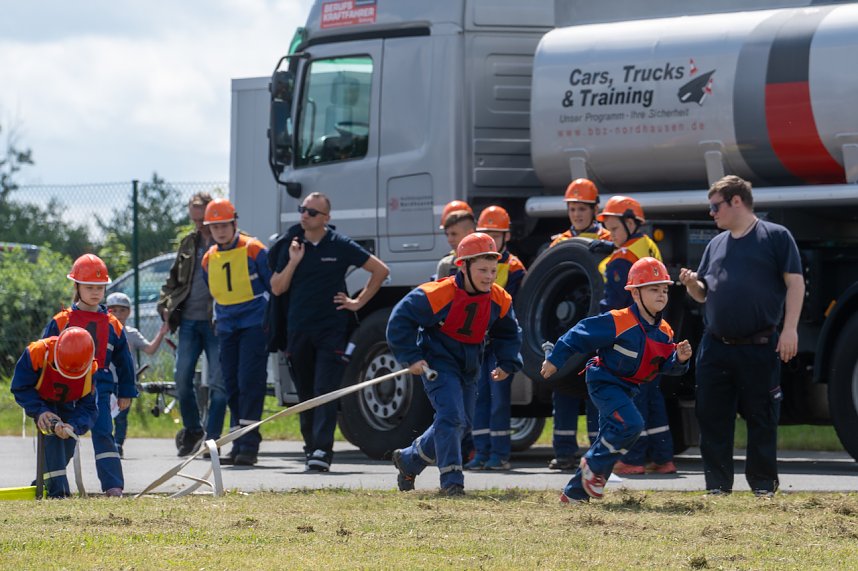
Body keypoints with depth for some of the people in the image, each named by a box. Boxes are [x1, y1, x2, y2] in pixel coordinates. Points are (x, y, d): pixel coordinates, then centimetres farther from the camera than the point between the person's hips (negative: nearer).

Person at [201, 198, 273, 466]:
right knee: (231, 384, 5)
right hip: (226, 329, 6)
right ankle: (238, 444, 10)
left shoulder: (254, 250, -7)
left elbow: (276, 287, -1)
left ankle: (249, 444, -14)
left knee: (250, 381, -12)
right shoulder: (208, 259, 10)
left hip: (254, 325, -6)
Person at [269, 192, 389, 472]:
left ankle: (322, 451, -20)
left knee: (325, 391, -13)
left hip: (332, 330, -3)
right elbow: (277, 289, 5)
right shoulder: (289, 245, 7)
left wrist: (358, 302, 2)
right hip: (298, 330, 3)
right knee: (305, 394, 9)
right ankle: (311, 448, 20)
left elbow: (381, 270, 5)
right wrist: (293, 262, -9)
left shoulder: (341, 246, -1)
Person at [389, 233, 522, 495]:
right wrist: (411, 358, -17)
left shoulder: (500, 301, -8)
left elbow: (508, 333, 12)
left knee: (462, 423, 14)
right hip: (438, 362, -7)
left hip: (468, 369, 7)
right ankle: (451, 479, -15)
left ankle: (408, 460, 33)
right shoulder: (438, 295, -25)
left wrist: (507, 364, 0)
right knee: (451, 416, -21)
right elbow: (401, 319, -17)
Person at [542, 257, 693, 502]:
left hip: (626, 389, 8)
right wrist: (555, 360, -11)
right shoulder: (617, 322, -21)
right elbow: (580, 335, -15)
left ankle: (575, 493, 22)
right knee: (631, 424, -26)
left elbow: (667, 366, 4)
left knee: (609, 438, 12)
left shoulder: (664, 332, 0)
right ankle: (594, 466, -7)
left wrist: (680, 359, -19)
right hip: (604, 383, -8)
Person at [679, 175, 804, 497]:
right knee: (713, 419, 5)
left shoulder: (776, 236, 1)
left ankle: (764, 486, 9)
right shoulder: (716, 245, 17)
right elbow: (704, 294, 22)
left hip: (759, 349, -5)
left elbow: (794, 283, -4)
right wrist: (692, 284, -1)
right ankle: (717, 486, 11)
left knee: (761, 418, 1)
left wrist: (790, 328, -12)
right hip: (715, 347, 5)